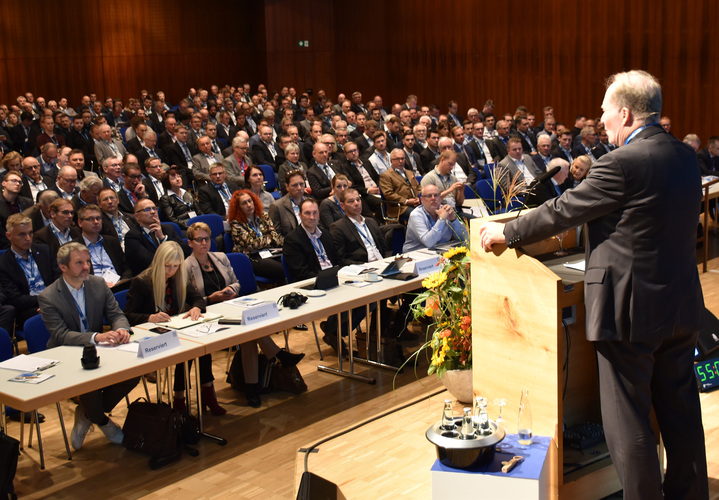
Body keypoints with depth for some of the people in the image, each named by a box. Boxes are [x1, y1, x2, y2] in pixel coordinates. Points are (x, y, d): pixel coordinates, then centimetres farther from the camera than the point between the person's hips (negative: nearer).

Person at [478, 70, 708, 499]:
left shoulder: (622, 164, -19)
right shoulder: (686, 157, 6)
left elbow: (562, 213, -13)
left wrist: (505, 233, 2)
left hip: (631, 311, -8)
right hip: (682, 305, 8)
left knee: (628, 420, 4)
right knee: (681, 411, 18)